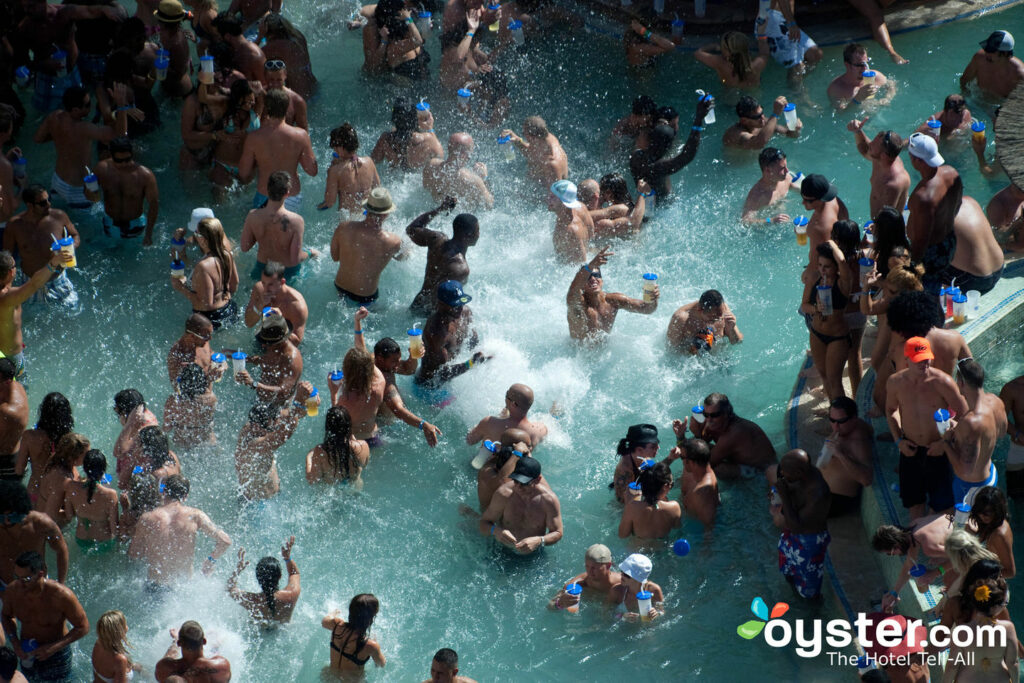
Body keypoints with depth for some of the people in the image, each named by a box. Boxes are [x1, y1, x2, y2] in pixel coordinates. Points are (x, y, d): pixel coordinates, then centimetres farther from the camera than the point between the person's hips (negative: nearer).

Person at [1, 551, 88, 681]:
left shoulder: (61, 595, -32)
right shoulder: (12, 591, -20)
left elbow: (83, 627, -20)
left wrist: (54, 647, -28)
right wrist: (14, 641, -13)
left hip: (57, 655, -4)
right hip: (27, 653, 4)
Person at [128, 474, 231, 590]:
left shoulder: (147, 518, -9)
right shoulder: (195, 515, -9)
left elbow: (133, 554, 0)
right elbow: (225, 541, -10)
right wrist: (211, 560, 9)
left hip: (155, 587, -1)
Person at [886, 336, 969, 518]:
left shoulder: (942, 382, -20)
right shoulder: (895, 382, -9)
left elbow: (964, 414, -10)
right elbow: (890, 410, 11)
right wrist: (898, 440, 0)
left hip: (937, 450, -3)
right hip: (910, 450, 3)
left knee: (942, 503, 4)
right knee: (914, 500, 16)